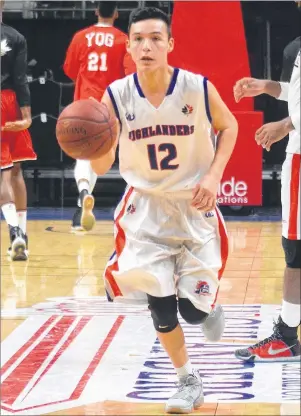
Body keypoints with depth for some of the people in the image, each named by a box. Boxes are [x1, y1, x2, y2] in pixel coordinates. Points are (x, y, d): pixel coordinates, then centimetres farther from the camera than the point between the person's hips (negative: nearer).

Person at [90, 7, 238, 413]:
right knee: (160, 304, -5)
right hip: (146, 206, 1)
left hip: (195, 206, -1)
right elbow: (102, 167, -9)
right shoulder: (116, 97, -13)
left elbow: (228, 126, 4)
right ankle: (188, 380, 20)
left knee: (194, 310, -4)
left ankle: (208, 305, 36)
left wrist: (213, 176, -10)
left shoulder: (198, 89, -17)